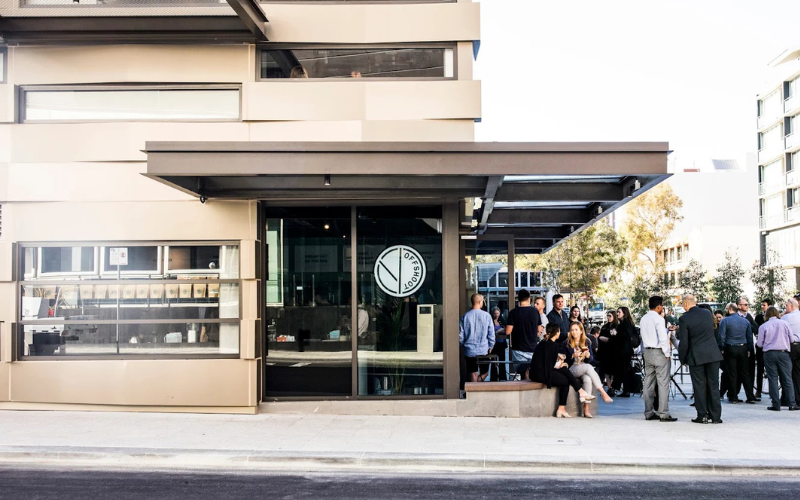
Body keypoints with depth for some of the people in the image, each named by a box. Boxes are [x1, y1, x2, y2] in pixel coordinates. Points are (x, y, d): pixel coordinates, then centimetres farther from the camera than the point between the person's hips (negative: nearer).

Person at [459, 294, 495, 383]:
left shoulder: (465, 316, -2)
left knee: (473, 374, 8)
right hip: (483, 350, -1)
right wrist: (490, 347, 9)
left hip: (470, 350, 1)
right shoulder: (486, 315, -6)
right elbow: (491, 333, -4)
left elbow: (460, 335, -2)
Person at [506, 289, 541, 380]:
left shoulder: (514, 312, -9)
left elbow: (508, 332, -12)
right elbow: (539, 330, 11)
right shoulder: (535, 311, 1)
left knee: (523, 373, 0)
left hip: (519, 349, -3)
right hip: (533, 348, 3)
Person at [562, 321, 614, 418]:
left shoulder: (587, 342, 10)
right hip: (571, 370, -2)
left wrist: (588, 356, -14)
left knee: (588, 379, -34)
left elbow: (591, 360, 9)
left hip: (585, 369, 2)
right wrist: (573, 356, -16)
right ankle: (603, 393, -35)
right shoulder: (567, 344, 2)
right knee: (588, 367, -33)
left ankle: (586, 408, -35)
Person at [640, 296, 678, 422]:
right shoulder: (658, 319, -14)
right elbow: (663, 338, -17)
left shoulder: (643, 319, 9)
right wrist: (667, 354, -9)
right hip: (659, 352, -8)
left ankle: (649, 413, 12)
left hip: (647, 352, 8)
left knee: (648, 383, 9)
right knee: (663, 383, -5)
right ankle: (664, 414, -6)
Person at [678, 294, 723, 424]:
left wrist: (682, 359, 3)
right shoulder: (708, 314, 5)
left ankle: (702, 416, 6)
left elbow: (684, 343, -11)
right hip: (713, 354, 4)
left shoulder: (684, 319, -11)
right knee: (713, 385, 7)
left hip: (696, 356, -4)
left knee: (699, 386, 4)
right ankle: (716, 416, 9)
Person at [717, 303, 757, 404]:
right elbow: (750, 336, 11)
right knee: (745, 373, 7)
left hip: (730, 349, -3)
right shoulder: (745, 321, 7)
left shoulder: (725, 321, -6)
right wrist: (749, 350, 17)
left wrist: (721, 349, 1)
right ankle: (750, 397, 6)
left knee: (732, 374, 2)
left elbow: (722, 336, -8)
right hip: (743, 349, 3)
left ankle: (733, 397, 4)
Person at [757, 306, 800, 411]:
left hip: (769, 354, -1)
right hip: (783, 353, 1)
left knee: (772, 379, 3)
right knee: (787, 379, 4)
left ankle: (776, 404, 1)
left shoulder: (763, 326, -3)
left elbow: (760, 343, 0)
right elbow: (791, 339, 5)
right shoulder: (785, 323, 0)